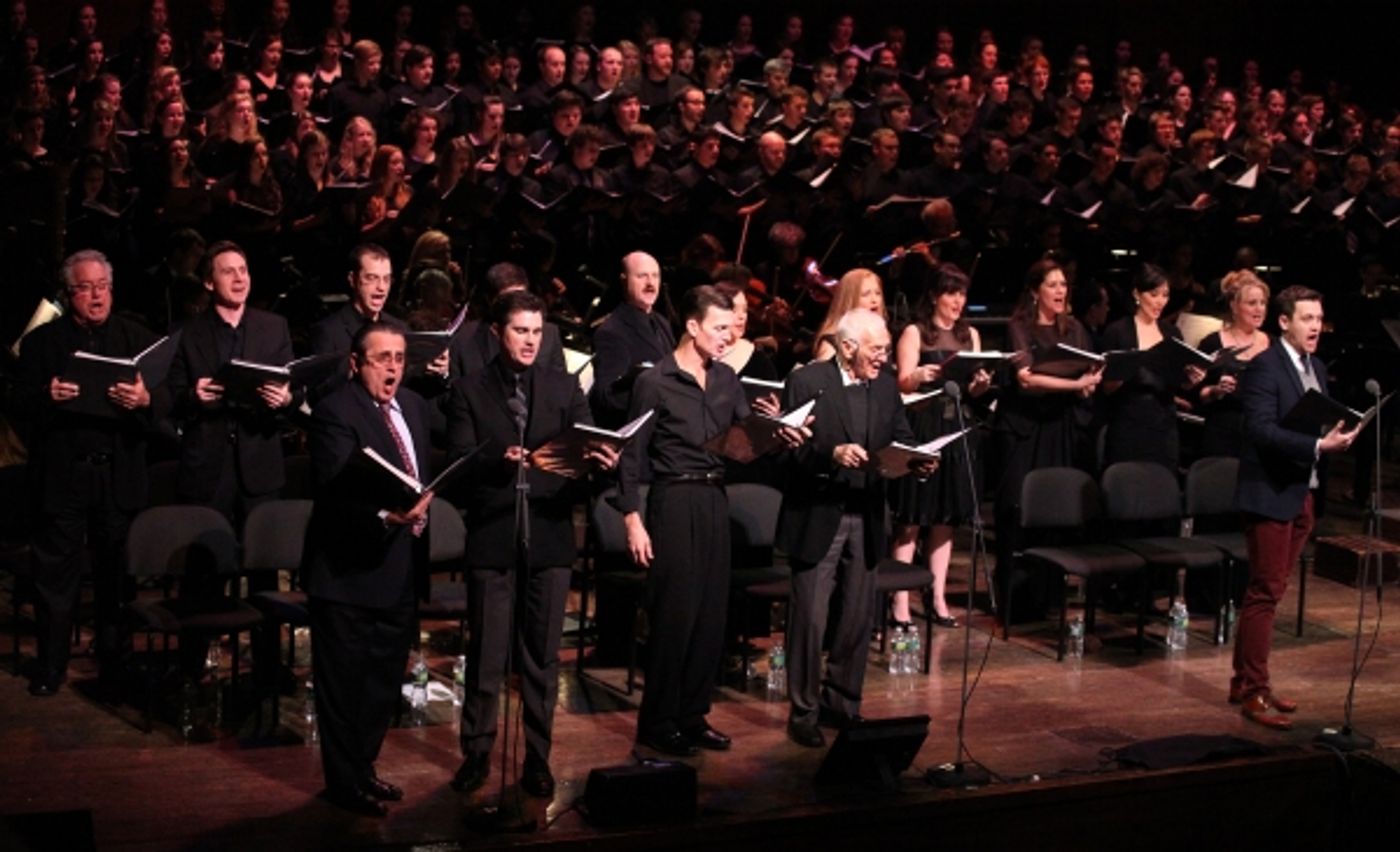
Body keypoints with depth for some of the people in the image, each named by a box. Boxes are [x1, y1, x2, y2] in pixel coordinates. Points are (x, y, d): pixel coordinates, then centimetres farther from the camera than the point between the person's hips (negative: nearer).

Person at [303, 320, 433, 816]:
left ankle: (364, 767, 33)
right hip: (349, 570, -8)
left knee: (384, 679, 18)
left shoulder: (413, 406, 10)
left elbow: (423, 473, 23)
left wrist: (419, 509, 7)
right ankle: (344, 782, 16)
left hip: (399, 568, 8)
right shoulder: (335, 413, -16)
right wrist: (385, 515, -39)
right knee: (345, 682, 3)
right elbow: (337, 491, -27)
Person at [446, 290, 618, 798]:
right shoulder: (469, 391, 2)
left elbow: (585, 450, 0)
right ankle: (476, 751, 19)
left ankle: (537, 756, 18)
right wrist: (497, 460, -26)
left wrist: (602, 461, -23)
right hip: (491, 534, -2)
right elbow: (460, 463, -7)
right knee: (486, 652, 5)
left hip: (550, 533, 2)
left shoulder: (565, 389, 8)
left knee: (543, 653, 8)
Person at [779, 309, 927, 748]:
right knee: (810, 617, -2)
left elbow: (901, 439, 10)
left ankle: (842, 703, 26)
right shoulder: (806, 381, -10)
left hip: (866, 518, 6)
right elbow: (792, 449, -14)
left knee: (858, 618, 12)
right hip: (817, 518, -5)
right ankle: (804, 711, 11)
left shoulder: (886, 385, 7)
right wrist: (833, 454, -30)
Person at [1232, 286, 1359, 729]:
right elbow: (1261, 430, -22)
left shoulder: (1317, 367, 13)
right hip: (1271, 493, -8)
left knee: (1267, 591, 14)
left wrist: (1338, 436, -4)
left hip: (1303, 493, 8)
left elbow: (1322, 423, 17)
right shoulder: (1264, 367, -13)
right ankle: (1255, 693, 3)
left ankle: (1245, 681, 22)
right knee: (1265, 593, -4)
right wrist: (1318, 445, -26)